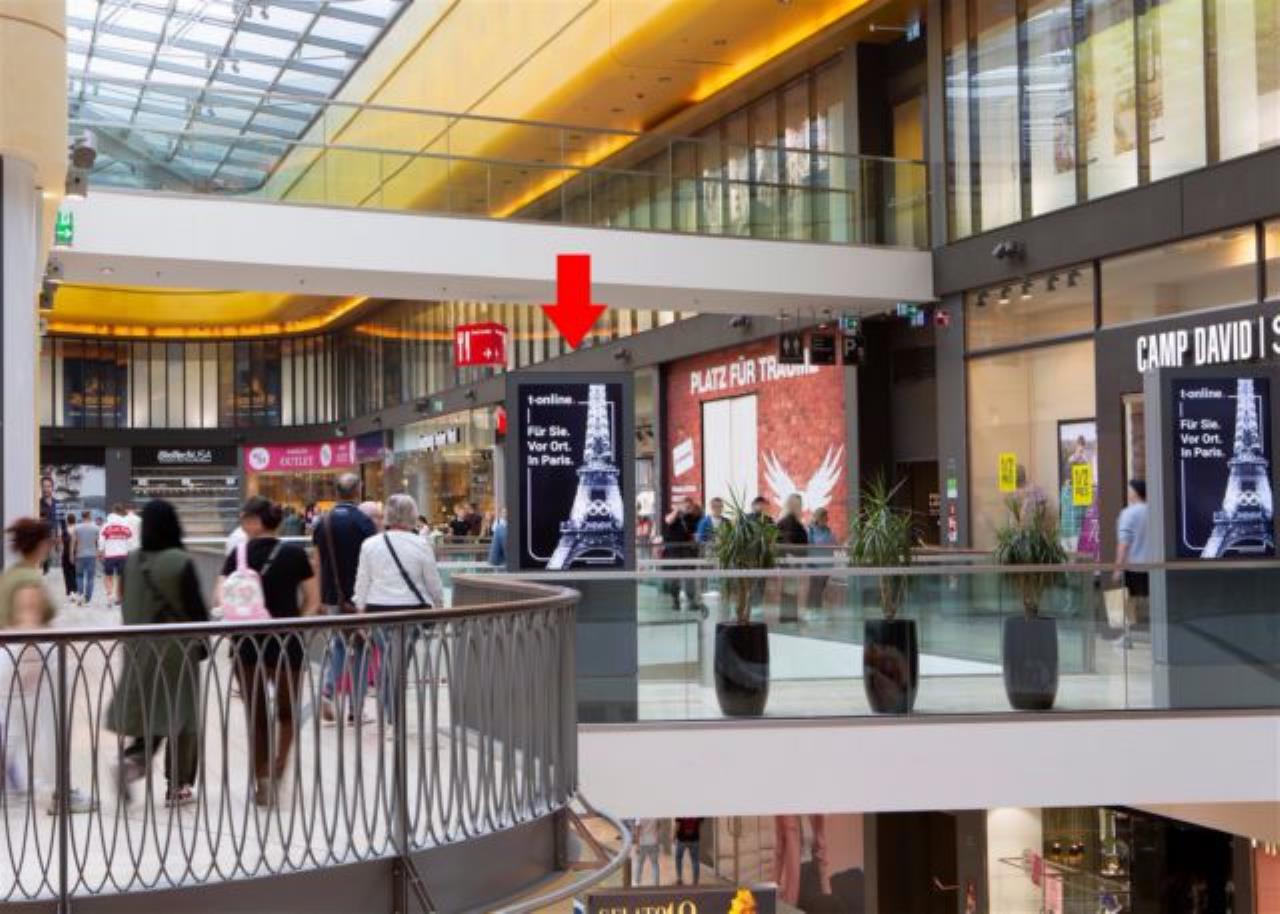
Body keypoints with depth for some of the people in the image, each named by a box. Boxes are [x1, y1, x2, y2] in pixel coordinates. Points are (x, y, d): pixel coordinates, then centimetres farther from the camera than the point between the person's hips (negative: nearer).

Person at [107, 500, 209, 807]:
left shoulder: (131, 561, -1)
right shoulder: (181, 562, -14)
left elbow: (125, 604, 8)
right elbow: (196, 608, -11)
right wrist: (203, 642, 2)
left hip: (140, 648, 4)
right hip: (178, 647, -4)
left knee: (147, 710, 17)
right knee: (181, 714, 6)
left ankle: (133, 759, -8)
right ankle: (178, 786, 11)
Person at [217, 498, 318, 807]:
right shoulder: (295, 554, 0)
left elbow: (219, 594, -12)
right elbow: (313, 601, -1)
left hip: (248, 645, 0)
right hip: (286, 644, 0)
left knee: (256, 715, 12)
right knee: (286, 712, 16)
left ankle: (261, 781, 12)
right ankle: (277, 772, 0)